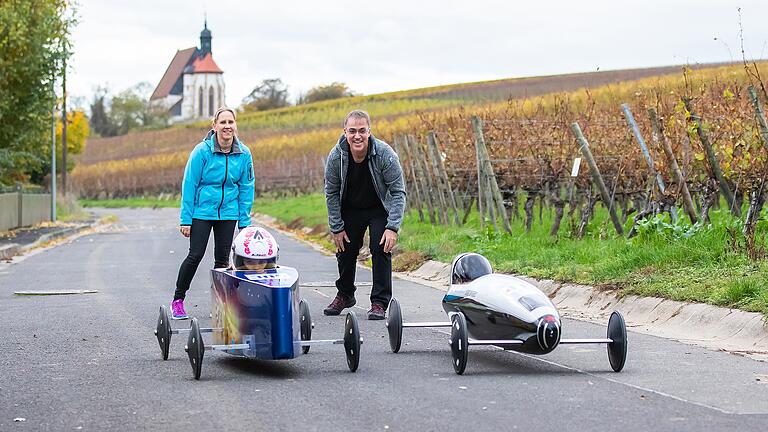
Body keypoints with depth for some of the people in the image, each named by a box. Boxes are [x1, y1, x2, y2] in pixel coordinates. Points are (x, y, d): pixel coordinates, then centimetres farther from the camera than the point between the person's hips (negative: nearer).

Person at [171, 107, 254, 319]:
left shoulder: (244, 154, -3)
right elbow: (189, 185, -8)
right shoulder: (202, 151, -13)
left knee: (222, 258, 7)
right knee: (195, 256, -5)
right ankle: (177, 300, 10)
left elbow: (246, 188, 5)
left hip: (228, 212, 3)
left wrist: (244, 221, 4)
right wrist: (186, 219, -9)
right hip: (202, 212, -3)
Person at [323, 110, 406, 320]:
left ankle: (380, 302, -8)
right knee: (345, 250, 8)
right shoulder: (336, 156, -22)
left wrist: (393, 227, -30)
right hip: (350, 210, 3)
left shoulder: (385, 154, -29)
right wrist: (336, 228, -9)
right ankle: (345, 295, 32)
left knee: (381, 249, -16)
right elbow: (331, 193, -9)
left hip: (379, 209, -2)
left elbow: (398, 192, -23)